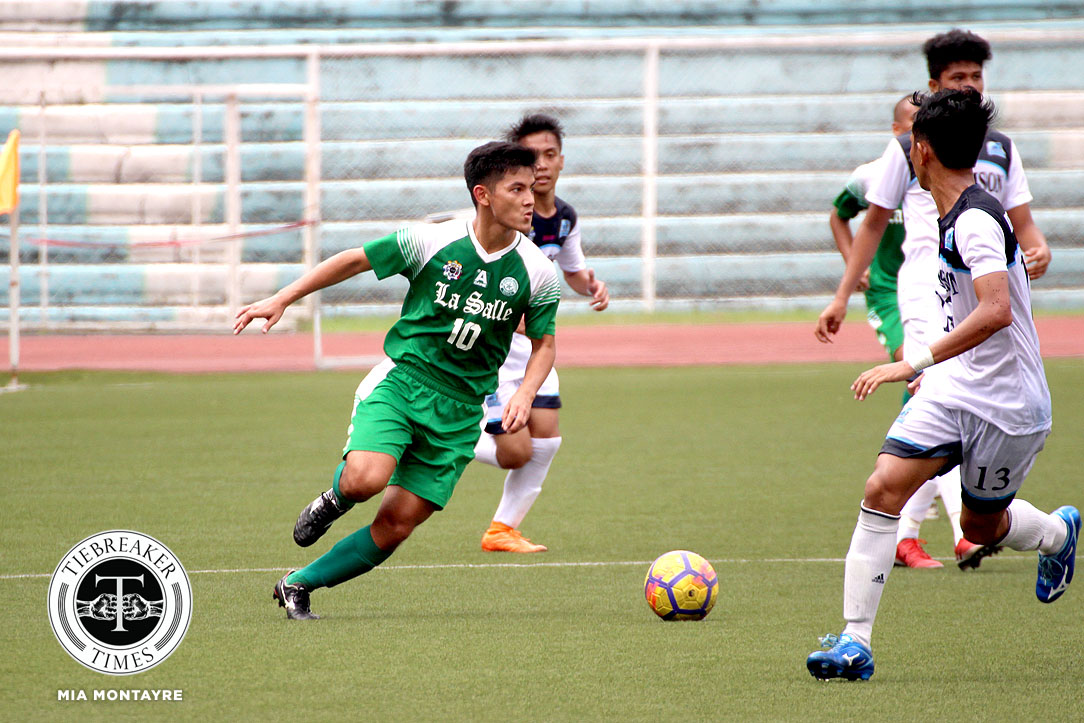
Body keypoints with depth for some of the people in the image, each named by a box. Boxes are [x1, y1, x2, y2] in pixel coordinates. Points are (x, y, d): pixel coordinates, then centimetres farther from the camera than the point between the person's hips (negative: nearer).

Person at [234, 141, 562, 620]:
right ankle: (333, 501, 7)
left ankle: (299, 585, 14)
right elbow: (355, 261, 3)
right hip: (401, 380, -3)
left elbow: (543, 343, 12)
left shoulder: (538, 274, -3)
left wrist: (525, 393, -7)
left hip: (459, 410, 3)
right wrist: (282, 300, 0)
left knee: (395, 527, -4)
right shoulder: (432, 241, -9)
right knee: (366, 477, -30)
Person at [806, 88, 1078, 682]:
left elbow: (996, 311, -35)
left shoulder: (977, 220, -22)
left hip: (1007, 404, -8)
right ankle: (855, 640, -11)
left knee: (982, 526, 10)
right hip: (954, 388, 8)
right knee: (883, 488, -9)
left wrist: (916, 362, -37)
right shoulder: (953, 216, 8)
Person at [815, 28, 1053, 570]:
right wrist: (842, 296, 10)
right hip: (925, 288, -4)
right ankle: (966, 532, -32)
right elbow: (873, 223, 13)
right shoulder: (910, 149, 7)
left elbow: (1021, 223, 14)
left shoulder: (1000, 150, 17)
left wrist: (1038, 249, -11)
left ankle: (903, 536, 17)